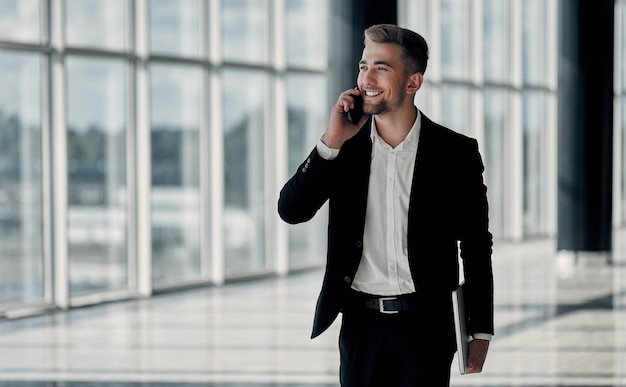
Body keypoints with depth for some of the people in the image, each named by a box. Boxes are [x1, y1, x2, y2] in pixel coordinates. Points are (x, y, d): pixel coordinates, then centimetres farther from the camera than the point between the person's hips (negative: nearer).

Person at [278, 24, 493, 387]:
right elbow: (291, 211, -4)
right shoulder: (345, 144, 3)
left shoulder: (456, 152, -3)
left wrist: (481, 331, 1)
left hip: (425, 323, -2)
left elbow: (476, 247, 1)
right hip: (361, 321, 2)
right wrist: (331, 142, -14)